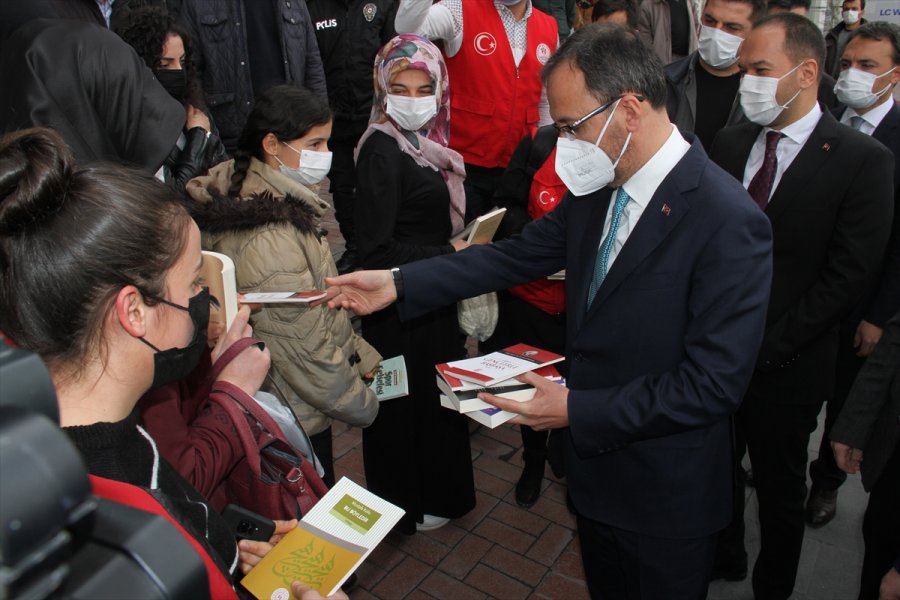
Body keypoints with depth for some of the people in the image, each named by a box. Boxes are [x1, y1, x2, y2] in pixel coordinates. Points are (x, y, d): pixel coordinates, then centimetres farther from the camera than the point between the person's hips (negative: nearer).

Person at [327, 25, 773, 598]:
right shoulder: (598, 187, -5)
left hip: (666, 495, -6)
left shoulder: (729, 221, -27)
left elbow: (714, 383, -26)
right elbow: (519, 253, 1)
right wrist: (398, 282, -3)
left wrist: (577, 410, -25)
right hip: (595, 460, 7)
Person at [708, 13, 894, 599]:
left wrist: (765, 349, -15)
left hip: (784, 366, -3)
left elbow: (846, 277, -13)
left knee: (780, 488, 16)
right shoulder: (730, 143, 3)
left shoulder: (863, 159, -10)